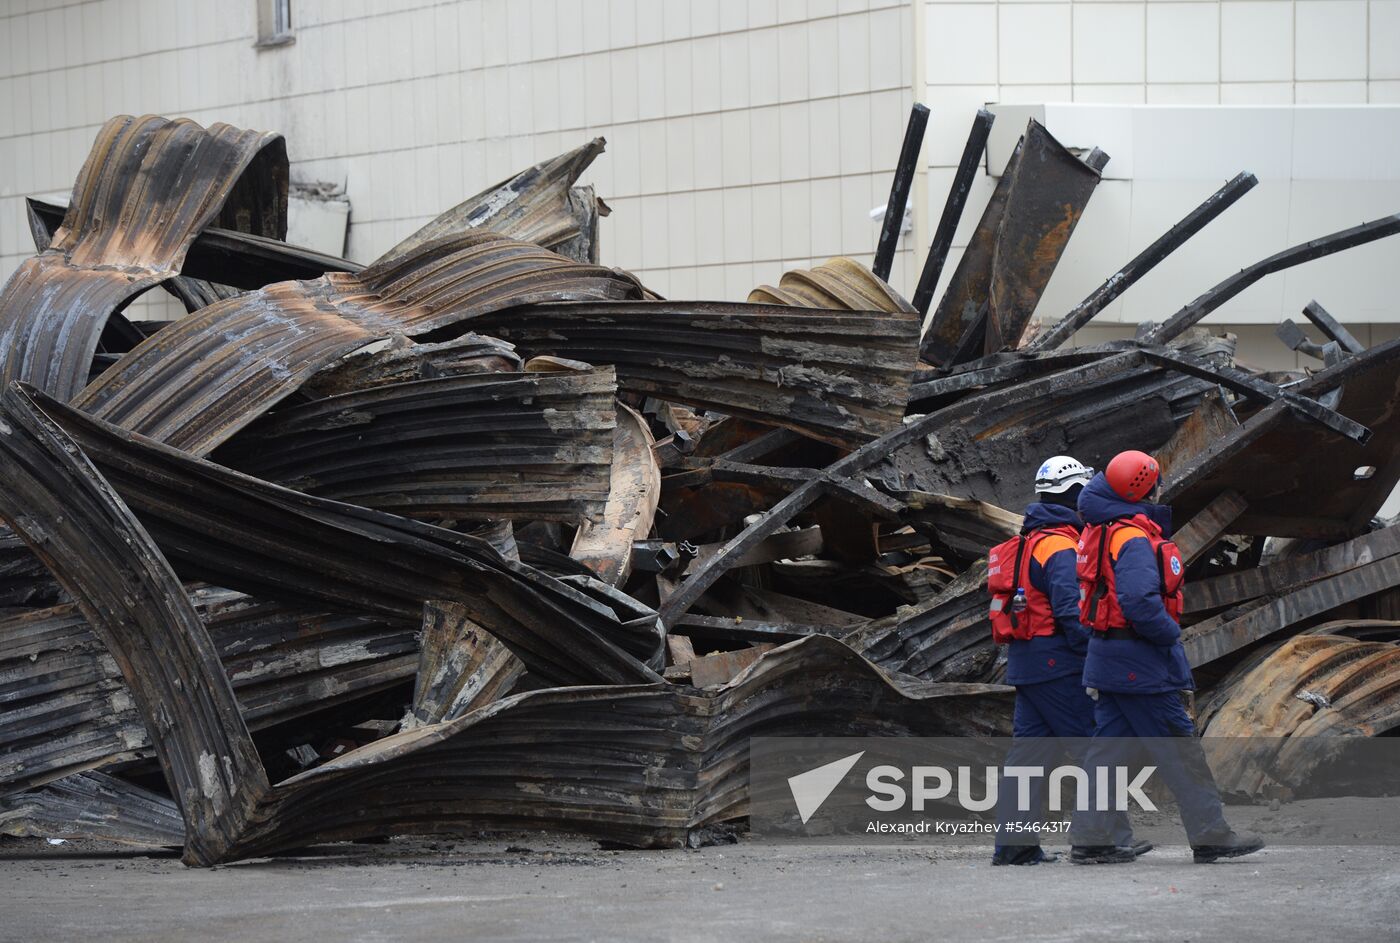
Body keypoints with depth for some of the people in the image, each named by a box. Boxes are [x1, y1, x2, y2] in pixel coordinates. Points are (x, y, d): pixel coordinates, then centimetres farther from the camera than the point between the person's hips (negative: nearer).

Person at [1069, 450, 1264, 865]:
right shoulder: (1134, 539, -20)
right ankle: (1211, 834, 4)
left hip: (1106, 656, 10)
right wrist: (1171, 633, -15)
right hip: (1139, 659, -10)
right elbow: (1140, 602, -28)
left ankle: (1089, 838, 10)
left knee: (1108, 745, 11)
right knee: (1179, 748, -2)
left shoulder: (1102, 529, 8)